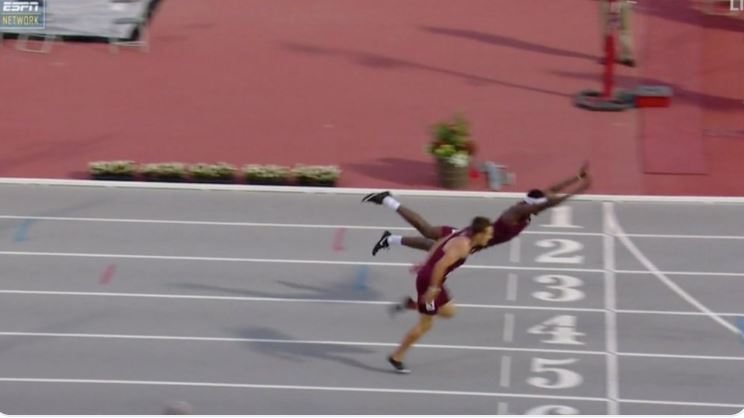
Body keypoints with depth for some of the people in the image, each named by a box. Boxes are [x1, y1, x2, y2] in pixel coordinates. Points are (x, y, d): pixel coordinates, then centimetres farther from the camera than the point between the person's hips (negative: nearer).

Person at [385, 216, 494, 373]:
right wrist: (433, 289, -26)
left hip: (429, 276, 9)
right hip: (429, 280, -9)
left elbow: (440, 243, 18)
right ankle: (396, 357, 12)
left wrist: (426, 264, 25)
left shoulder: (463, 235, 4)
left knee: (449, 311, 22)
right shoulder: (463, 246, -25)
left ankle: (411, 305, 17)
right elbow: (441, 265, -32)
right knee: (425, 325, 2)